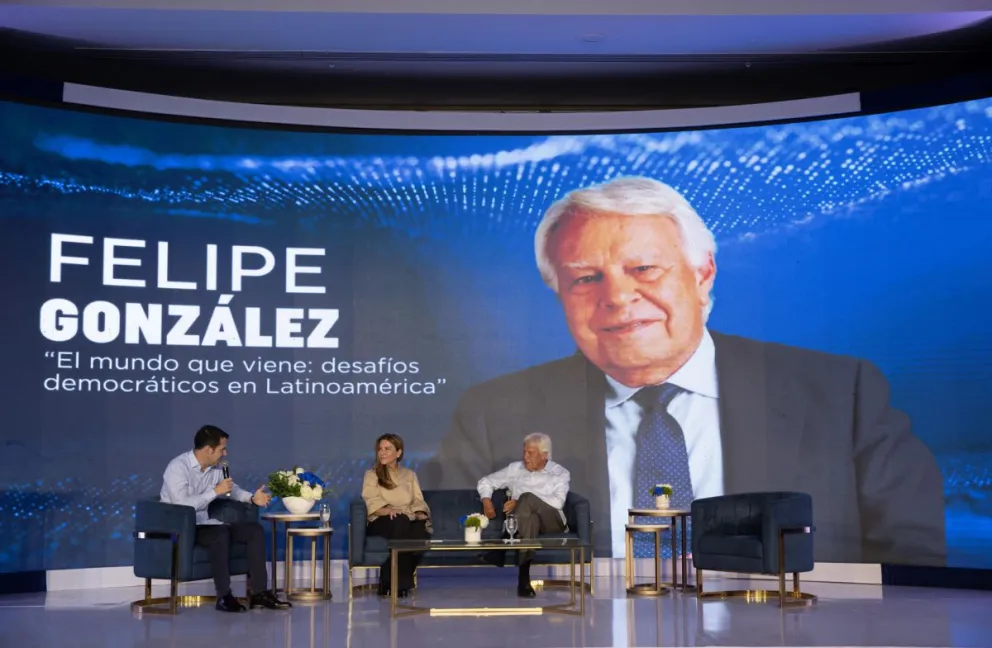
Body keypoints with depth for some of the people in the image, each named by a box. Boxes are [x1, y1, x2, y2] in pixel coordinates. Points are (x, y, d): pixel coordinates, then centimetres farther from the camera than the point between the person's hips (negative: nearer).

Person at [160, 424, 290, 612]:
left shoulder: (215, 468, 4)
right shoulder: (178, 467, -19)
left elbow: (232, 488, 24)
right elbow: (182, 505, -29)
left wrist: (252, 498, 6)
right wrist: (215, 491, -24)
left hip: (203, 524, 8)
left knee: (255, 530, -6)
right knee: (221, 533, -36)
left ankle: (259, 593, -8)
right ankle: (224, 596, -27)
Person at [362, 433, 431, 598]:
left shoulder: (409, 475, 22)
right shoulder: (372, 475, 12)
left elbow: (418, 502, 14)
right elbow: (371, 504, -3)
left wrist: (420, 515, -9)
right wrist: (389, 511, -23)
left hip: (409, 522, 3)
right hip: (381, 523, -3)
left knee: (422, 531, -36)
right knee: (401, 521, -40)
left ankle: (389, 582, -22)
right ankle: (399, 583, -32)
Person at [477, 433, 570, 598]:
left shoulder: (560, 473, 6)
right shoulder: (515, 469, 16)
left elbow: (558, 502, -12)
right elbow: (485, 481, 24)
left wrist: (520, 502, -16)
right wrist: (486, 501, 1)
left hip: (551, 522, -2)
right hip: (524, 520, 2)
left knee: (527, 497, -34)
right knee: (530, 518, -40)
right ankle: (523, 578, -48)